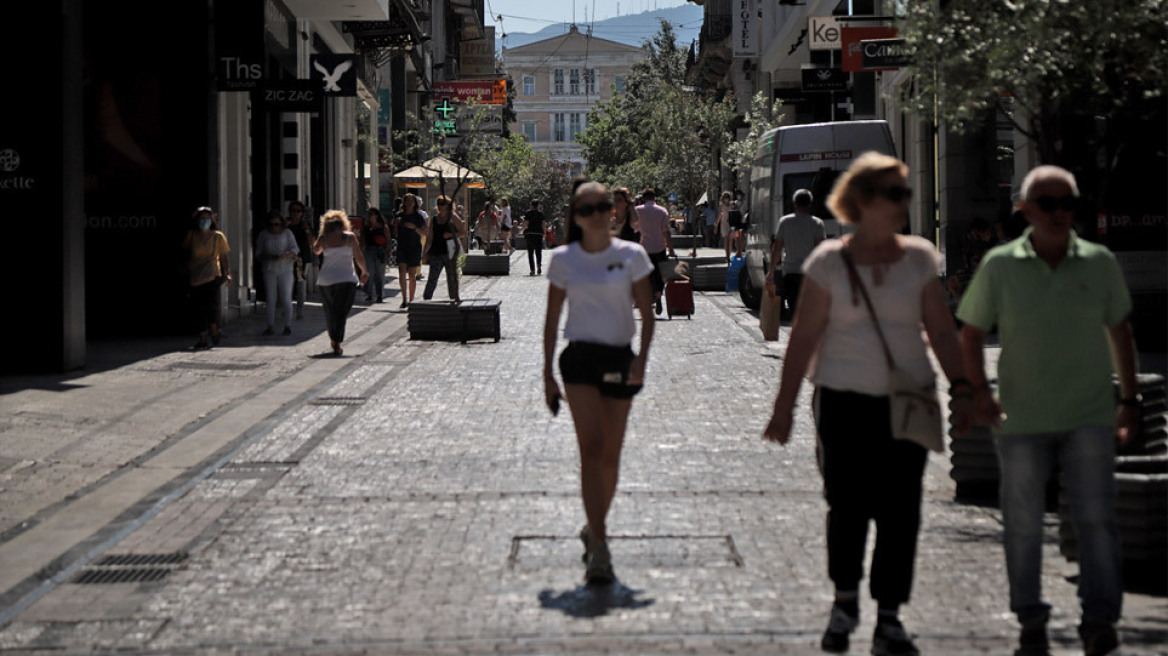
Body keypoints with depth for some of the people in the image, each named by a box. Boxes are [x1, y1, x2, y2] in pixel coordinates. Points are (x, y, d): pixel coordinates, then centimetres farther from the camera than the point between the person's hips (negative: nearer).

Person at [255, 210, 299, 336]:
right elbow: (258, 254, 6)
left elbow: (295, 249, -6)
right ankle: (270, 327, 3)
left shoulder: (287, 233, 1)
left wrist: (285, 255, -26)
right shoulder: (263, 235, 4)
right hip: (270, 270, 1)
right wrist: (268, 257, -14)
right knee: (270, 299, 0)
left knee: (286, 298, -1)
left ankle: (288, 326, 7)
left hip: (285, 270, -1)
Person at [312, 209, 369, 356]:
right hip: (347, 278, -2)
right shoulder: (350, 237, -1)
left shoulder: (324, 238, 3)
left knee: (330, 310, 17)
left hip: (326, 279, 2)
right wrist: (364, 272, 15)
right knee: (342, 311, -2)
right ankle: (337, 344, -12)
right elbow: (359, 257, 0)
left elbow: (315, 251, 23)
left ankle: (333, 340, 26)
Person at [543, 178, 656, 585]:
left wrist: (642, 359, -13)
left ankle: (594, 528, 32)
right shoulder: (563, 260, 2)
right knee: (591, 450, -15)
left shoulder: (631, 256, 1)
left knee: (610, 456, 8)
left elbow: (646, 313, 2)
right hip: (580, 358, -1)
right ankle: (599, 550, -19)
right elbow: (552, 319, 9)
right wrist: (547, 374, 6)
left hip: (619, 359, 1)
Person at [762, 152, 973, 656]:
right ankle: (845, 602, 25)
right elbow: (804, 335, -1)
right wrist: (785, 404, -2)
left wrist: (961, 389, 1)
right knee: (847, 506, 2)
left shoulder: (919, 257, 4)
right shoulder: (829, 261, -3)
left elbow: (941, 329, 8)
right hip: (844, 399, -2)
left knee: (899, 511, -1)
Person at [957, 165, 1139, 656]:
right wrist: (980, 393, -2)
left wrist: (1130, 399, 12)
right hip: (1021, 418, 0)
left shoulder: (1100, 264, 3)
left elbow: (1120, 331, 14)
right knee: (1023, 523, 5)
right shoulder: (999, 266, -1)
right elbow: (971, 333, 7)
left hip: (1090, 417, 0)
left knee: (1096, 518, -5)